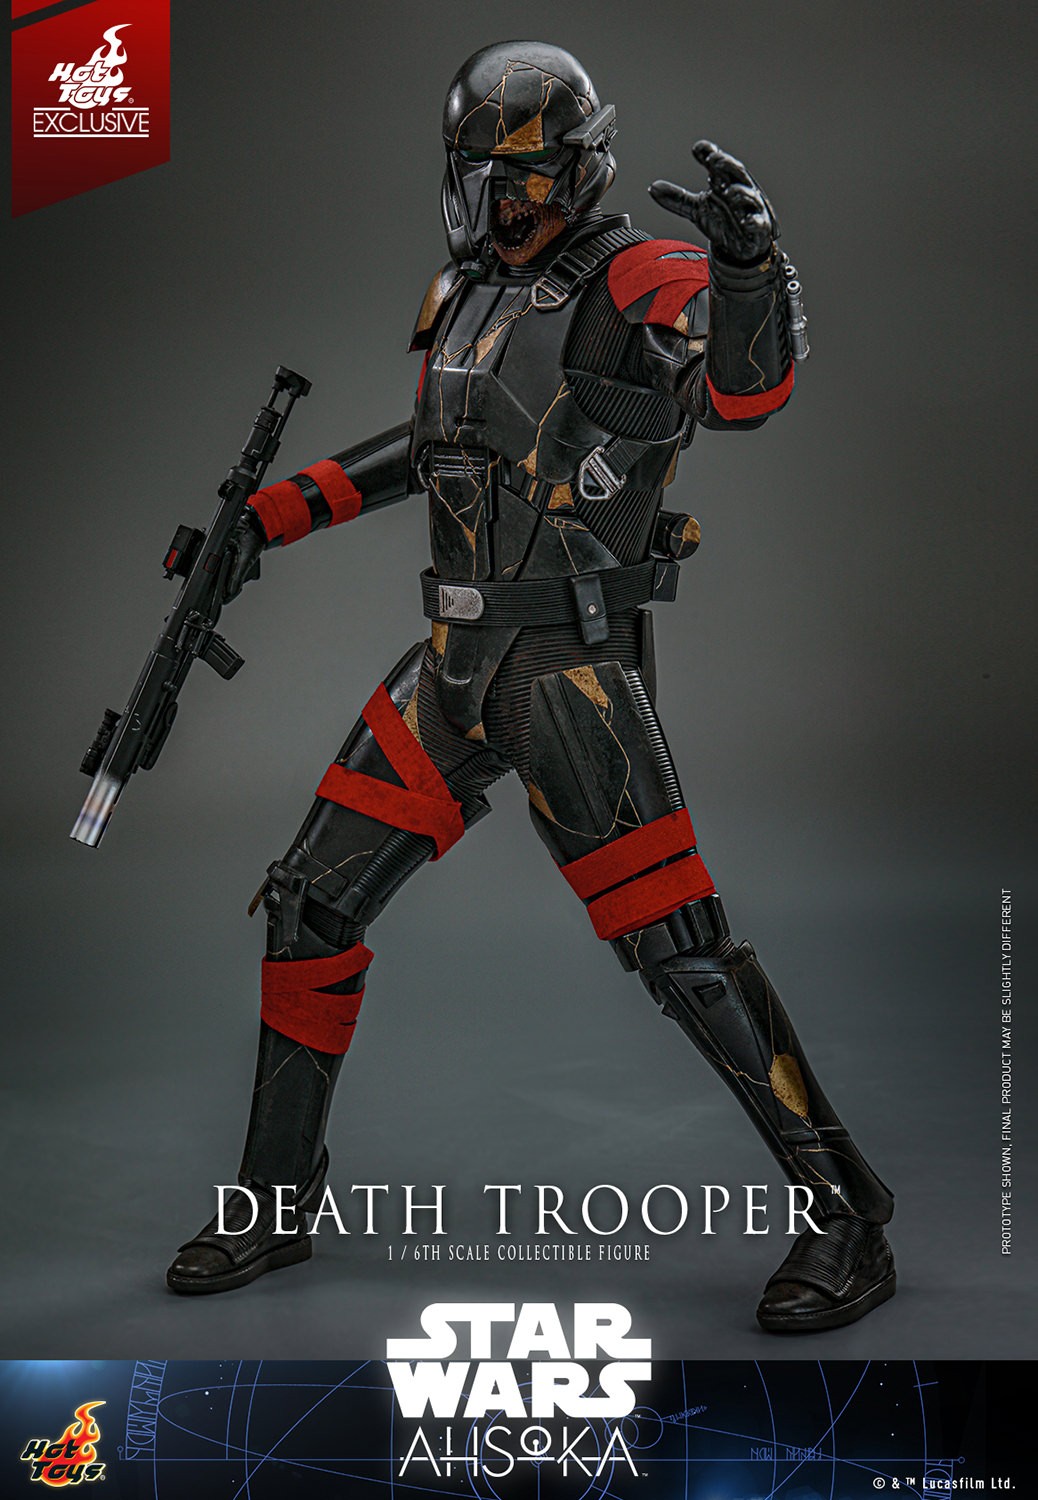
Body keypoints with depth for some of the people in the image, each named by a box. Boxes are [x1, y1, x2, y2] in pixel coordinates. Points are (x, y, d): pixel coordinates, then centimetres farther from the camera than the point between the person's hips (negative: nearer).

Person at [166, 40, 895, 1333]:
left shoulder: (636, 283, -9)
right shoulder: (462, 292, 13)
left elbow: (746, 392, -27)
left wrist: (748, 262, -47)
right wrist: (270, 517, 25)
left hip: (578, 668, -7)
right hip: (457, 667, 8)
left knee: (676, 946, -12)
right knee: (313, 904, 8)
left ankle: (844, 1219, 1)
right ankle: (276, 1204, 22)